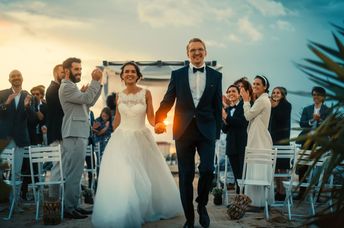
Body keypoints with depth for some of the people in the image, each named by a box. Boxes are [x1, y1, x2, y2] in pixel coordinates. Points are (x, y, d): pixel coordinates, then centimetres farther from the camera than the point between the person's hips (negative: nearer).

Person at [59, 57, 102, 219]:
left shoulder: (72, 86, 24)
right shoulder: (66, 87, -9)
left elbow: (90, 102, 18)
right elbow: (86, 98, -19)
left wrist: (98, 83, 9)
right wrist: (95, 81, -13)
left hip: (79, 134, 11)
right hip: (74, 135, -11)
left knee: (75, 173, 12)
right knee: (73, 174, -10)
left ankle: (73, 206, 17)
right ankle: (69, 209, -7)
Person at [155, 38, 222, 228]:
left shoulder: (216, 76, 7)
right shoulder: (177, 74, 7)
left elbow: (217, 107, 7)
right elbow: (167, 100, 8)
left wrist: (217, 132, 4)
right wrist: (159, 120, -1)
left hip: (206, 130, 0)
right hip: (184, 131, 1)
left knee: (207, 169, -14)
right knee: (186, 175, 5)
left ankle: (202, 205, 14)